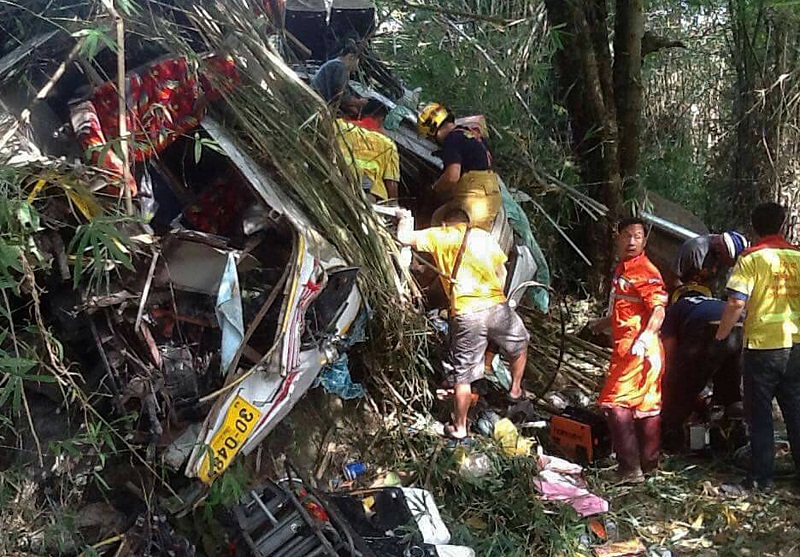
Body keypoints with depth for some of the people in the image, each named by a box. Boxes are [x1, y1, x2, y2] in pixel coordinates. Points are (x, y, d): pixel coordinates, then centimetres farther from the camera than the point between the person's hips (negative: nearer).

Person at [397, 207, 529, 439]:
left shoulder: (439, 236, 6)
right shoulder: (483, 236, 11)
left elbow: (404, 237, 8)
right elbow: (502, 272, 13)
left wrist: (404, 219, 28)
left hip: (465, 315, -1)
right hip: (497, 307, 1)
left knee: (463, 375, 10)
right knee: (520, 345, 32)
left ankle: (459, 428, 20)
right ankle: (515, 390, 46)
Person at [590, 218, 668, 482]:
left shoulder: (646, 272, -12)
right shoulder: (622, 268, 17)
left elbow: (658, 310, -22)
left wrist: (646, 336, -37)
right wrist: (604, 322, 40)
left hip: (637, 348, -10)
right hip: (625, 348, 10)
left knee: (616, 403, -11)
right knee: (645, 406, 14)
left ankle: (630, 469, -7)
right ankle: (649, 463, 22)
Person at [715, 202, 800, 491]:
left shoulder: (751, 258, -8)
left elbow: (736, 303, -16)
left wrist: (721, 335, -6)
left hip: (762, 345, -4)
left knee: (760, 413, 6)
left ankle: (762, 477, 9)